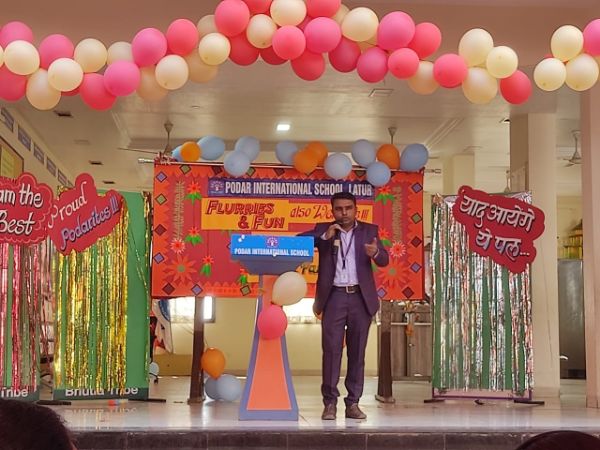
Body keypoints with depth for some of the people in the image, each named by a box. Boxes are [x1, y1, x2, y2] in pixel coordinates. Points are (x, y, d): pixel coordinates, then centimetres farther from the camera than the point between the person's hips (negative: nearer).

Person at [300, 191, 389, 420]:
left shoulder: (369, 230, 9)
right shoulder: (323, 230, 9)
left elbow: (384, 260, -2)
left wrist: (375, 252, -25)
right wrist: (325, 236, -17)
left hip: (360, 297, 1)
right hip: (334, 297, -1)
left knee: (357, 352, 3)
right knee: (331, 350, -5)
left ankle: (353, 403, 9)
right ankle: (330, 403, -1)